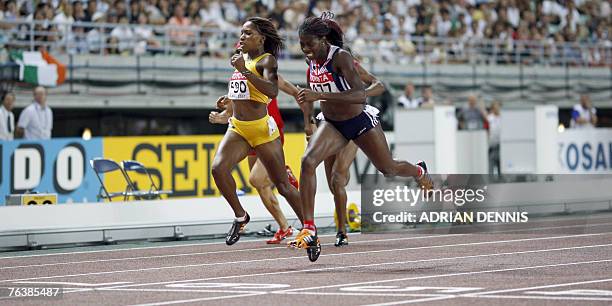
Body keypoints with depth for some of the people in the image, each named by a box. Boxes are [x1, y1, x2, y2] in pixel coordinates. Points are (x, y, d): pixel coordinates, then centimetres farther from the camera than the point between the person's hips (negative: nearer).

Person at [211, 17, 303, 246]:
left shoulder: (267, 60, -9)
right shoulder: (241, 57, 14)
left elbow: (272, 91, -29)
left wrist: (244, 71, -31)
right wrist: (229, 100, 17)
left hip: (262, 128, -6)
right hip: (237, 128, 6)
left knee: (282, 185, 0)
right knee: (218, 168, -19)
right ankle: (240, 216, 0)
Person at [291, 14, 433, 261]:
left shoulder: (341, 57, -27)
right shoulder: (312, 61, -6)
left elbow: (360, 94, -40)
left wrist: (320, 95, -46)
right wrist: (307, 100, 6)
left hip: (361, 122, -5)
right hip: (332, 125, 5)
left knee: (388, 169, 17)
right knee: (307, 161, -23)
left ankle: (420, 172, 55)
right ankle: (309, 230, -24)